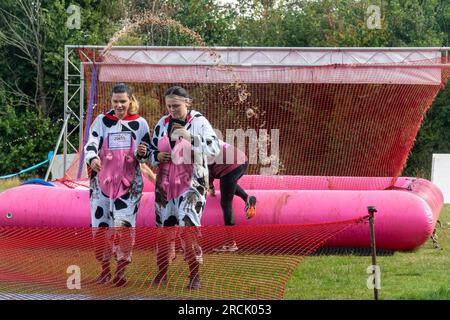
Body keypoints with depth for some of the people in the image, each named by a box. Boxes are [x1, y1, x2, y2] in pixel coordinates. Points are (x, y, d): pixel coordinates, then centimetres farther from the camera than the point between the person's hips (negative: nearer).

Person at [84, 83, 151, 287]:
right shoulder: (102, 121, 5)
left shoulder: (140, 123, 7)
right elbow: (91, 144, -6)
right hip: (102, 179, 1)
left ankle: (121, 271, -6)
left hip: (129, 182, -1)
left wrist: (143, 153, -10)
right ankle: (105, 269, 17)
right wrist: (93, 158, -28)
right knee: (100, 225, 2)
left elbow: (147, 153, 14)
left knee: (123, 224, -13)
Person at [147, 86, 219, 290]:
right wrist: (157, 156, -6)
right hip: (165, 182, 5)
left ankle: (194, 275, -8)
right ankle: (161, 272, 19)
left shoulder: (198, 122, -5)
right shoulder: (163, 123, 8)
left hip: (191, 183, -5)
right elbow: (151, 150, 18)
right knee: (164, 227, 8)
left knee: (188, 227, -14)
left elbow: (214, 148, -15)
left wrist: (191, 138, -27)